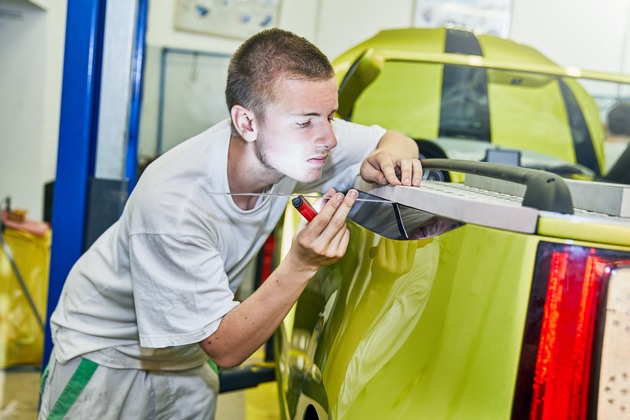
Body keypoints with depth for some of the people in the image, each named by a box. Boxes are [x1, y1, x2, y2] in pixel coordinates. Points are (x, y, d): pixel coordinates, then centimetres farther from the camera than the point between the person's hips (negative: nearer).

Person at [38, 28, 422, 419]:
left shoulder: (299, 140, -21)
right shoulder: (171, 203, -38)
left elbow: (393, 140, -5)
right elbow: (225, 349, -31)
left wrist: (390, 153, -30)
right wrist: (301, 266, -45)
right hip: (107, 353, -5)